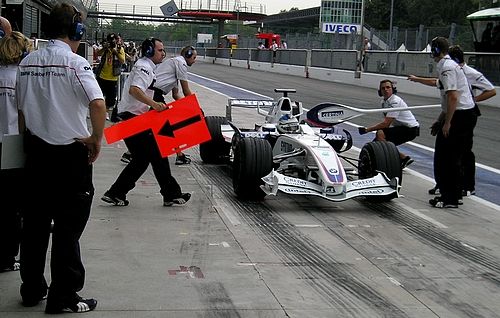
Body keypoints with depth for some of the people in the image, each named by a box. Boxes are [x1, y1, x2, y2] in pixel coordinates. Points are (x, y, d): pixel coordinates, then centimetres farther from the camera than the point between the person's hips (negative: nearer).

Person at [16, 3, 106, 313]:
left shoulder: (27, 63, 6)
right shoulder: (75, 62, -13)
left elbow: (21, 110, 11)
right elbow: (98, 104, -25)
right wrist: (96, 139, -11)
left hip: (36, 151, 6)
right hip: (70, 153, -6)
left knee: (35, 221, 14)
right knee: (68, 226, 2)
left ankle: (32, 289, 24)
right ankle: (63, 296, 7)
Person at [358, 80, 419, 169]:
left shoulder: (395, 101, -21)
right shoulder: (384, 102, 7)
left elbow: (386, 123, -27)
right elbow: (386, 123, 8)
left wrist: (367, 129, -23)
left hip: (411, 129, -10)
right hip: (400, 127, 10)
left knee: (380, 134, -26)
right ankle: (404, 158, 17)